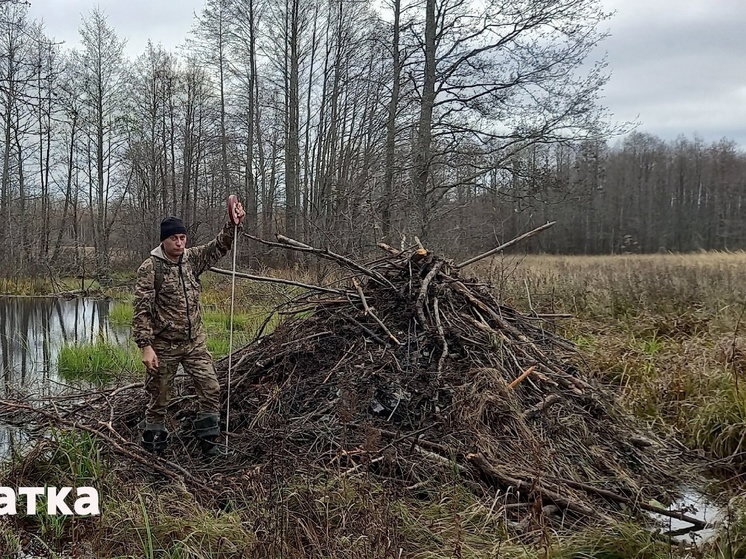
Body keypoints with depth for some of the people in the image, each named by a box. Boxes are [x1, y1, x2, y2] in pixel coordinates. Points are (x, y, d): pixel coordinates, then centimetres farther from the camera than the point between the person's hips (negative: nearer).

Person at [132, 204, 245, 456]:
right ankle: (153, 447, 24)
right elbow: (141, 310, -15)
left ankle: (208, 441, 14)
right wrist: (146, 346, -20)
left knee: (211, 389, 0)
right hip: (164, 346, -5)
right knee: (159, 398, 7)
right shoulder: (150, 268, -13)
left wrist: (233, 224, -14)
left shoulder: (191, 258, 3)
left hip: (195, 342, 5)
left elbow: (219, 246, 5)